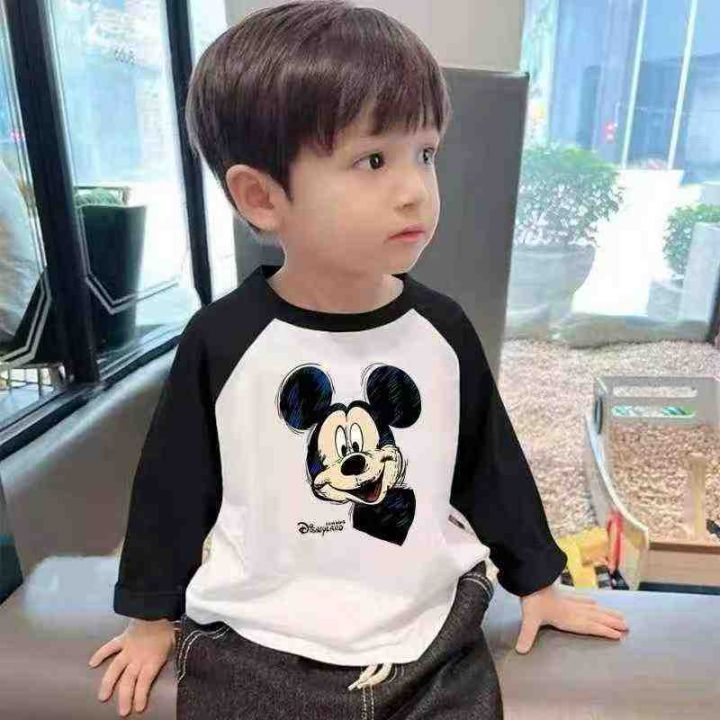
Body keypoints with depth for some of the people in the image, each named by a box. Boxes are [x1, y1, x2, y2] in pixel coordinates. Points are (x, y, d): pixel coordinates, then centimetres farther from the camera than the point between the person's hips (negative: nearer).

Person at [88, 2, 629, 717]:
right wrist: (153, 615, 9)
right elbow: (173, 484, -3)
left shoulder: (442, 329, -9)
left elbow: (493, 462, 4)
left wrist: (534, 577, 13)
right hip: (257, 652, -1)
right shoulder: (223, 339, -16)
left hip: (431, 636, 2)